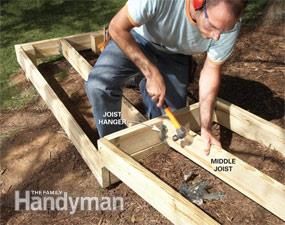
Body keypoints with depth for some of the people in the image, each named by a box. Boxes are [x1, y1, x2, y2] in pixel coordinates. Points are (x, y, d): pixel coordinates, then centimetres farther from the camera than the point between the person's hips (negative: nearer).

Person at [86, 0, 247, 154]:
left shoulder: (230, 26, -29)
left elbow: (211, 71, -16)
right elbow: (117, 28, -28)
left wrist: (205, 127, -17)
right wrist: (152, 74, -32)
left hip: (175, 54, 3)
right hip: (138, 40, -2)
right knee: (98, 86, -24)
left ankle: (149, 88, 32)